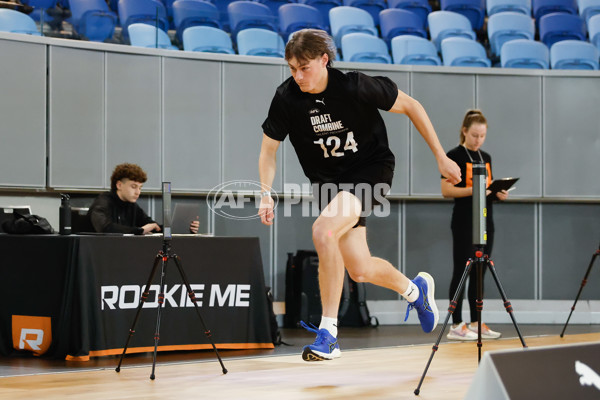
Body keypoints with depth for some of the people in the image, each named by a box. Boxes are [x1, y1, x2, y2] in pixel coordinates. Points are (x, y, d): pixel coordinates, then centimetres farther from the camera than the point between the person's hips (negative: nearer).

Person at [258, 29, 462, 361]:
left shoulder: (356, 86, -22)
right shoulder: (286, 97, -13)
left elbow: (410, 106, -9)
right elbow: (269, 149, 0)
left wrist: (441, 158, -6)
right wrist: (266, 193, -15)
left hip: (371, 169, -5)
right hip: (328, 180, 5)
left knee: (323, 231, -29)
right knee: (360, 270, 4)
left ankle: (328, 332, -18)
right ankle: (415, 289, 40)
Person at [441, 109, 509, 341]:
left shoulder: (485, 157, 15)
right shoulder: (455, 156, -7)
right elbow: (446, 190, -12)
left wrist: (498, 193, -1)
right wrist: (473, 190, -23)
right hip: (464, 223, -7)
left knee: (479, 274, 8)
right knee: (461, 272, -6)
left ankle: (476, 324, 13)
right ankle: (456, 326, -4)